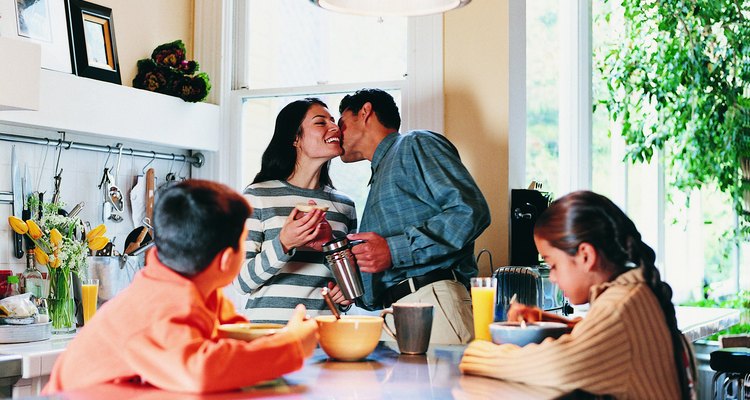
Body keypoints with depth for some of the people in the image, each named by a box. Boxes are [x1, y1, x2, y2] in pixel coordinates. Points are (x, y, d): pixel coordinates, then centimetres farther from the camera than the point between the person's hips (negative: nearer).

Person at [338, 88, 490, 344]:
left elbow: (471, 211, -10)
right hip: (394, 316, 8)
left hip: (433, 301, -7)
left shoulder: (416, 145, 6)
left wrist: (394, 250, -14)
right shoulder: (379, 181, 33)